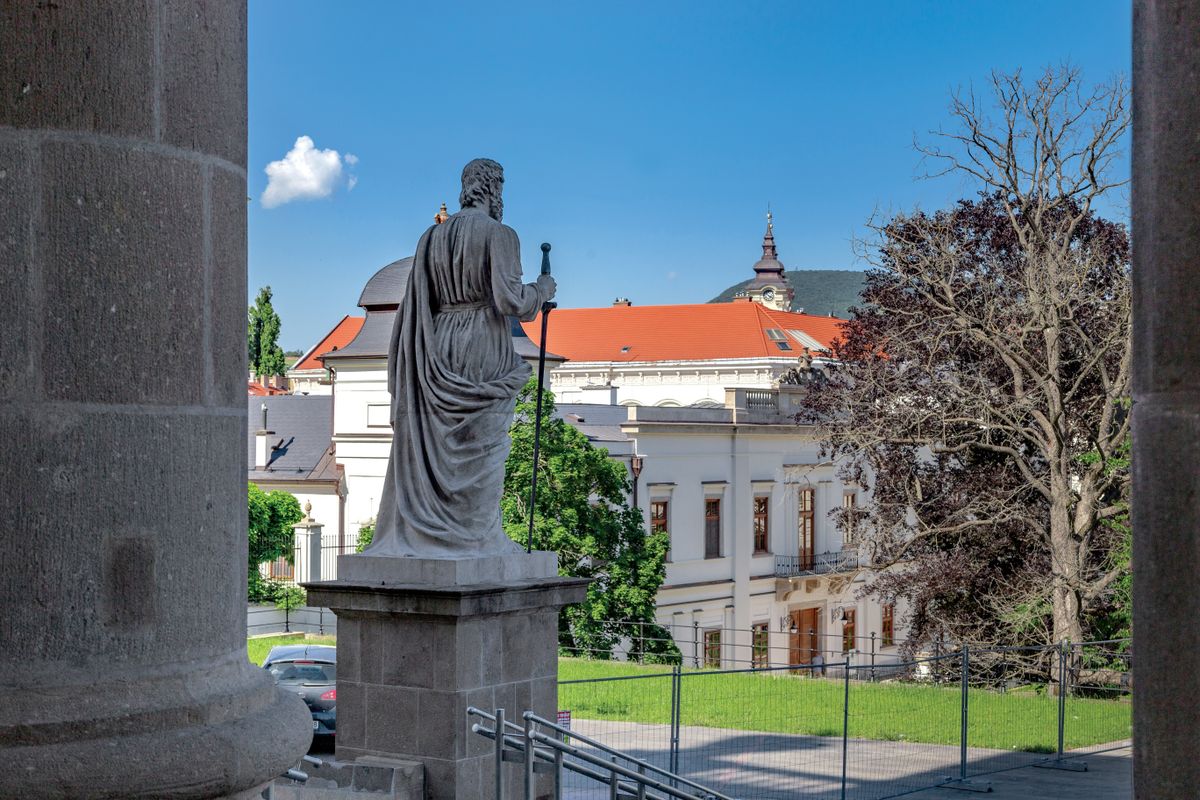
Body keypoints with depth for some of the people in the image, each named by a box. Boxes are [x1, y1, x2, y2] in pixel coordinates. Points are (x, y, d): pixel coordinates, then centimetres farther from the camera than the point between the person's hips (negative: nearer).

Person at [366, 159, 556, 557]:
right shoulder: (498, 235, -9)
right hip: (484, 349, -6)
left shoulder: (432, 237, 9)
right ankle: (478, 535, 2)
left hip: (438, 346, 6)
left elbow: (416, 304, 9)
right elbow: (509, 300, -17)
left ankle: (421, 534, 11)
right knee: (481, 448, 0)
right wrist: (542, 289, 3)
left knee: (432, 446, 10)